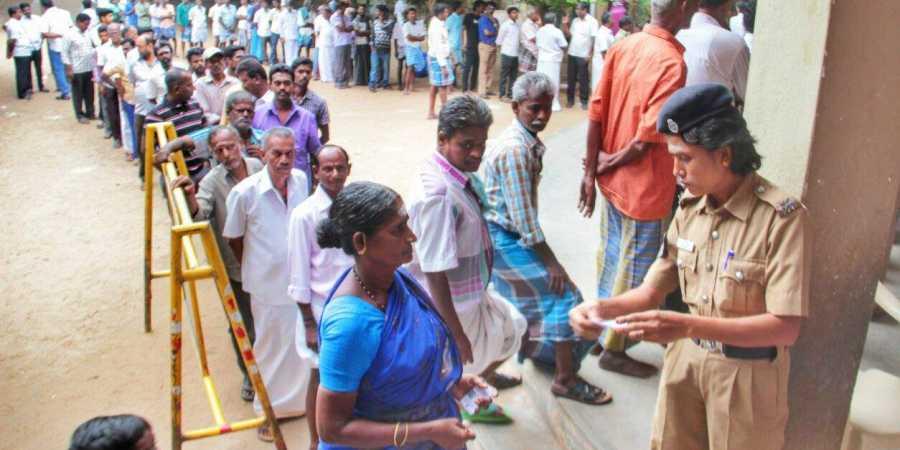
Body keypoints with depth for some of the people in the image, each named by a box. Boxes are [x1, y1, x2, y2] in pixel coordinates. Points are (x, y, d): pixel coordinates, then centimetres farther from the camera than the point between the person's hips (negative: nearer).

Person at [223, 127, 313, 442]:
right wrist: (256, 268, 8)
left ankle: (302, 399, 42)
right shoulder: (244, 193, -19)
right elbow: (234, 239, -3)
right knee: (272, 349, 12)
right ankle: (269, 410, 34)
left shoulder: (301, 180, -5)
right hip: (269, 286, -4)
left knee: (305, 344, 18)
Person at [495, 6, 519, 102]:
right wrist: (504, 48, 3)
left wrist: (517, 50, 8)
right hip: (507, 54, -6)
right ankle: (502, 95, 6)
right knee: (504, 76, 0)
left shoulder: (517, 25, 10)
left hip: (515, 54, 6)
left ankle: (511, 94, 18)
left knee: (514, 76, 10)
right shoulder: (505, 25, -8)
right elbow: (499, 40, -5)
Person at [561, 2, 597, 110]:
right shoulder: (575, 21, 9)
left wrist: (590, 54, -13)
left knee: (583, 79, 1)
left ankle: (584, 101, 8)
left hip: (583, 55, -5)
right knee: (571, 78, 9)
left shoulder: (592, 21, -7)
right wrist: (565, 25, -1)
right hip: (572, 53, 5)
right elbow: (569, 35, 13)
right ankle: (570, 99, 18)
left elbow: (594, 39, -9)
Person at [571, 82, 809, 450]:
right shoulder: (689, 206, -2)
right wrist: (602, 307, -16)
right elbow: (652, 290, 3)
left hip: (747, 375, -5)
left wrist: (687, 326, -33)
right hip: (686, 359, 5)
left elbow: (786, 327, -24)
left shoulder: (781, 217, -20)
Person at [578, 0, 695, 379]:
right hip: (645, 188, -7)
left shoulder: (622, 47, 0)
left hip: (613, 181, 7)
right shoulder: (672, 62, -22)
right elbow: (645, 142, -23)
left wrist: (593, 169, 2)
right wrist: (608, 163, -6)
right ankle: (614, 349, 23)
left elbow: (596, 113, -1)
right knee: (633, 270, 8)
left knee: (610, 255, 22)